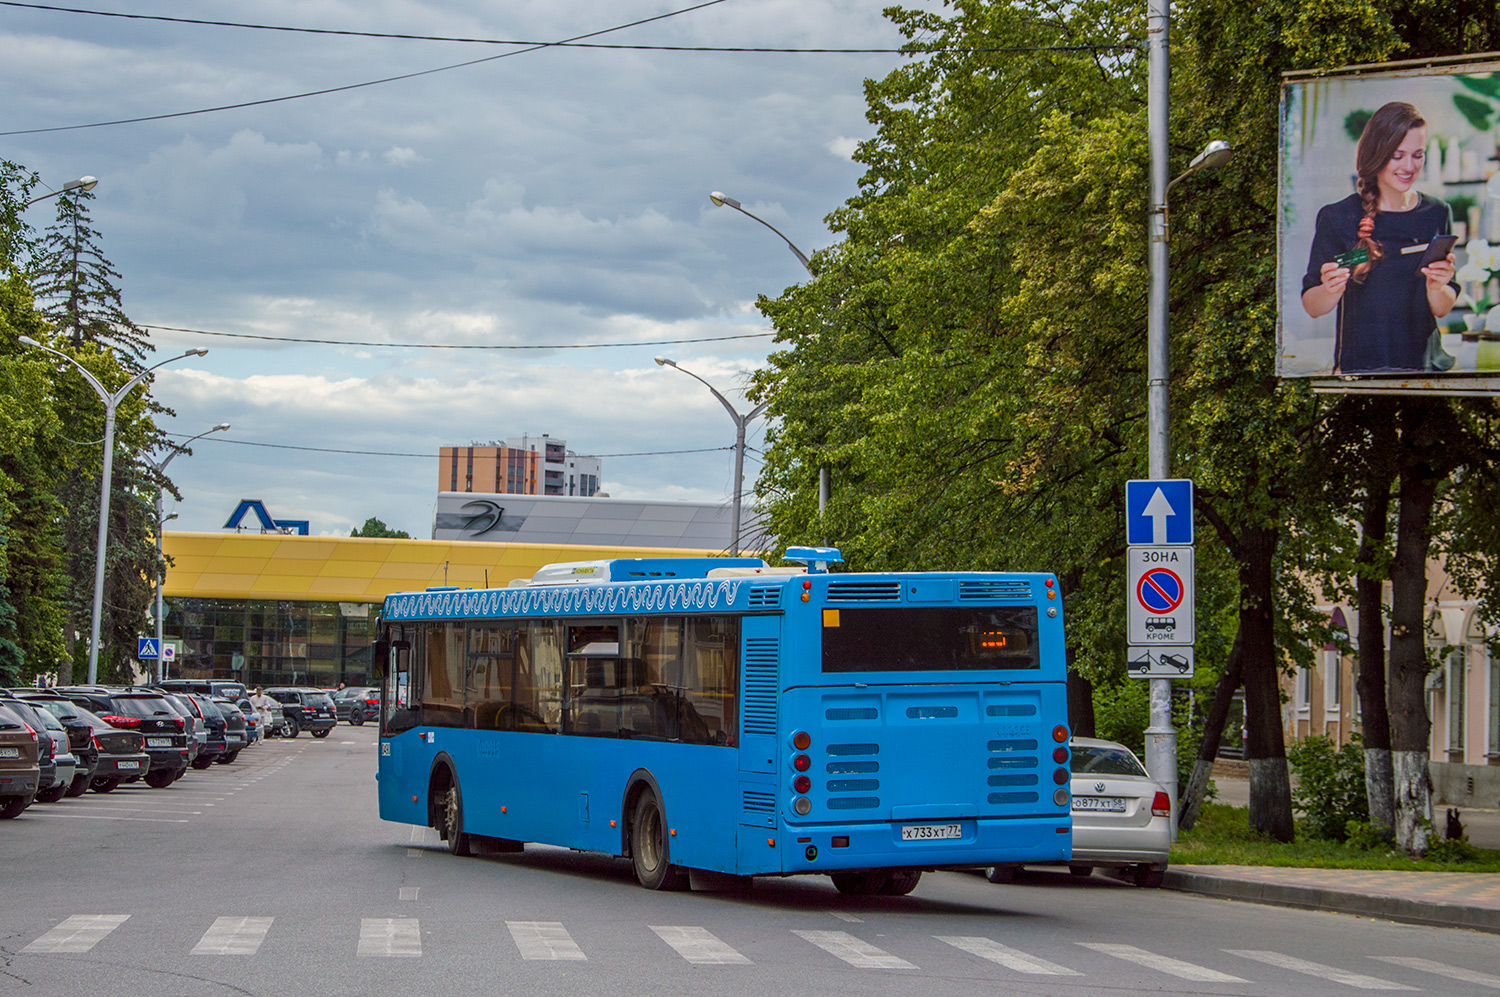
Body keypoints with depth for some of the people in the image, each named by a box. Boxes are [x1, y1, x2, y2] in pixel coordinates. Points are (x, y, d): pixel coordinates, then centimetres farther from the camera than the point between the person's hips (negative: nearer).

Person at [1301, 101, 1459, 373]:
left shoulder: (1436, 214, 9)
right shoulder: (1338, 218, -2)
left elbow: (1443, 310, 11)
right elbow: (1312, 308, 2)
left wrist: (1436, 289, -11)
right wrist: (1331, 290, -20)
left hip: (1425, 362, 4)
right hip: (1359, 367, -4)